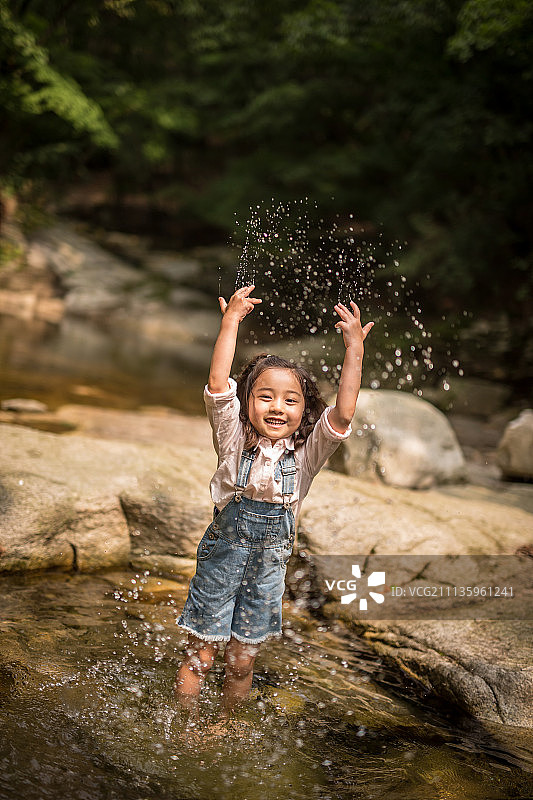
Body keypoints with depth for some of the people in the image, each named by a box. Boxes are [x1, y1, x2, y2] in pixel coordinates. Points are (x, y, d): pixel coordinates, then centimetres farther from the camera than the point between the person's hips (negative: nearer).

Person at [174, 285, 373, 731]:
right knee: (200, 656, 7)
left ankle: (223, 727, 37)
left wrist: (354, 349, -23)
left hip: (270, 563, 2)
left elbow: (343, 413, -19)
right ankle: (189, 729, 29)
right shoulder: (235, 439, -9)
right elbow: (218, 386, -22)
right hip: (223, 553, -2)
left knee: (242, 661, 15)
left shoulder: (307, 452, -4)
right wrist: (232, 320, -24)